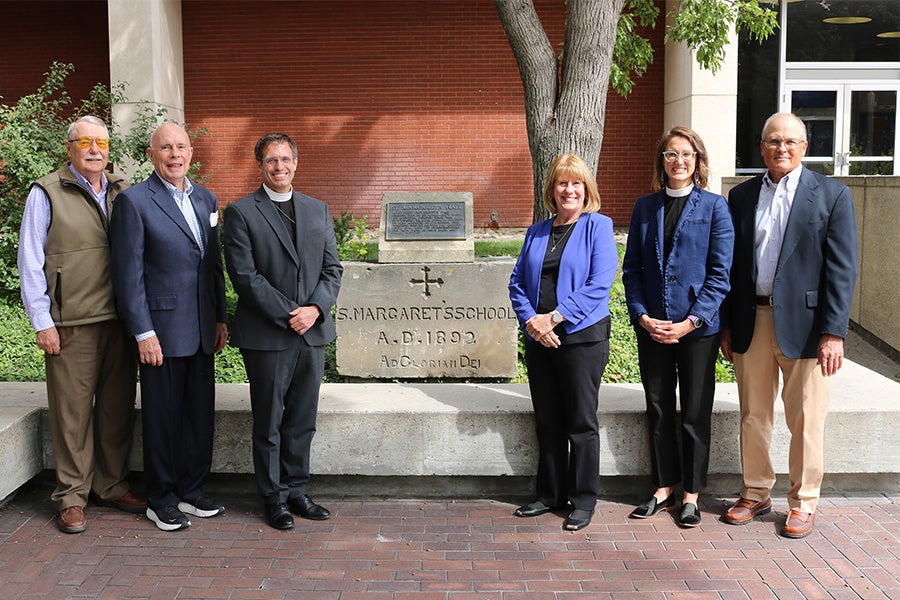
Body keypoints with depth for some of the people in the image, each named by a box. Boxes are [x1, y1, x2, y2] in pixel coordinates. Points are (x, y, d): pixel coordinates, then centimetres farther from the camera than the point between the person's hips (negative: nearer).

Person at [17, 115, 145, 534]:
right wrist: (42, 322, -6)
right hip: (71, 325, -4)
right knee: (72, 411, 1)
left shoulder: (122, 194, 13)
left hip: (120, 321, 4)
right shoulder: (47, 194, 0)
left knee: (118, 406, 9)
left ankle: (111, 485, 23)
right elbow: (30, 263, -1)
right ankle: (72, 496, 13)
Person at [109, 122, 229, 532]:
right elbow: (128, 275, -10)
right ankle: (160, 501, 19)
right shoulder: (134, 202, -7)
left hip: (201, 329, 6)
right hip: (160, 329, -6)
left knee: (201, 413, 12)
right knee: (163, 416, 4)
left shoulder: (206, 199, 12)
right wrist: (143, 333, -13)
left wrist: (220, 318, 12)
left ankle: (191, 491, 27)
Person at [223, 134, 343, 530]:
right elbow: (245, 275, -10)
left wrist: (315, 309, -8)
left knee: (303, 422, 11)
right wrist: (287, 315, -15)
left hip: (313, 332, 4)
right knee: (269, 424, 6)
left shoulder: (318, 211, 13)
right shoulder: (241, 213, -2)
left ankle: (296, 491, 24)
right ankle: (274, 498, 18)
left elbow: (332, 268, 9)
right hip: (266, 335, -4)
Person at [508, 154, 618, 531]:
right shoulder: (536, 232, 13)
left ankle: (583, 500, 14)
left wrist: (553, 317, -16)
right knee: (547, 421, 12)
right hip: (539, 340, 5)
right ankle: (550, 494, 24)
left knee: (581, 422, 2)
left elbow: (598, 285, -13)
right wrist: (531, 321, -8)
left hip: (582, 338, -5)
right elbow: (517, 282, 10)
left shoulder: (598, 226, -2)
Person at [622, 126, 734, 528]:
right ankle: (664, 489, 24)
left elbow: (720, 273, -6)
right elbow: (632, 268, 6)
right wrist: (641, 316, -7)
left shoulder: (714, 207, -2)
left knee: (695, 414, 7)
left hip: (698, 327, -3)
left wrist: (691, 321, -15)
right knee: (658, 409, 11)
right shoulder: (645, 207, 7)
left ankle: (691, 494, 20)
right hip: (651, 327, 3)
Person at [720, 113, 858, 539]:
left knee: (806, 420, 5)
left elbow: (841, 269, -6)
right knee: (753, 416, 12)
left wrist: (833, 331, -12)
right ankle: (755, 493, 26)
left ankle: (803, 502, 20)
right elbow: (731, 265, 10)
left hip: (803, 323, -3)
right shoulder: (741, 196, 9)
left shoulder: (831, 195, -1)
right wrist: (727, 326, 7)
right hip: (751, 322, 3)